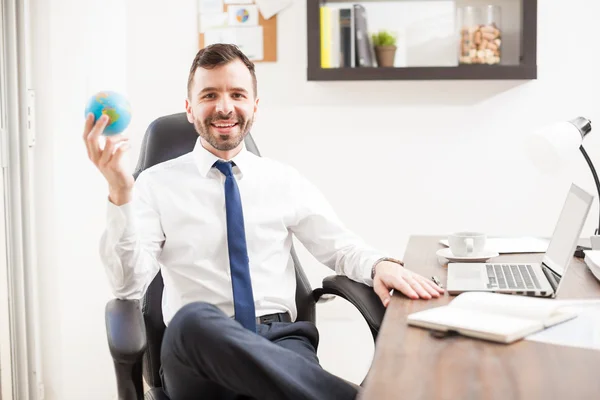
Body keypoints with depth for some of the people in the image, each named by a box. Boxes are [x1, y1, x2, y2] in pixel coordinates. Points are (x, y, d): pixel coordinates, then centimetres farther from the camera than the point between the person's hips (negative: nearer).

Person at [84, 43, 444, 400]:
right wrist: (119, 192, -17)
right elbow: (129, 285, -3)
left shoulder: (285, 181, 14)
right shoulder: (157, 183, 6)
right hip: (195, 345, 1)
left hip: (280, 340, 0)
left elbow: (340, 246, 17)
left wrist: (380, 265, -7)